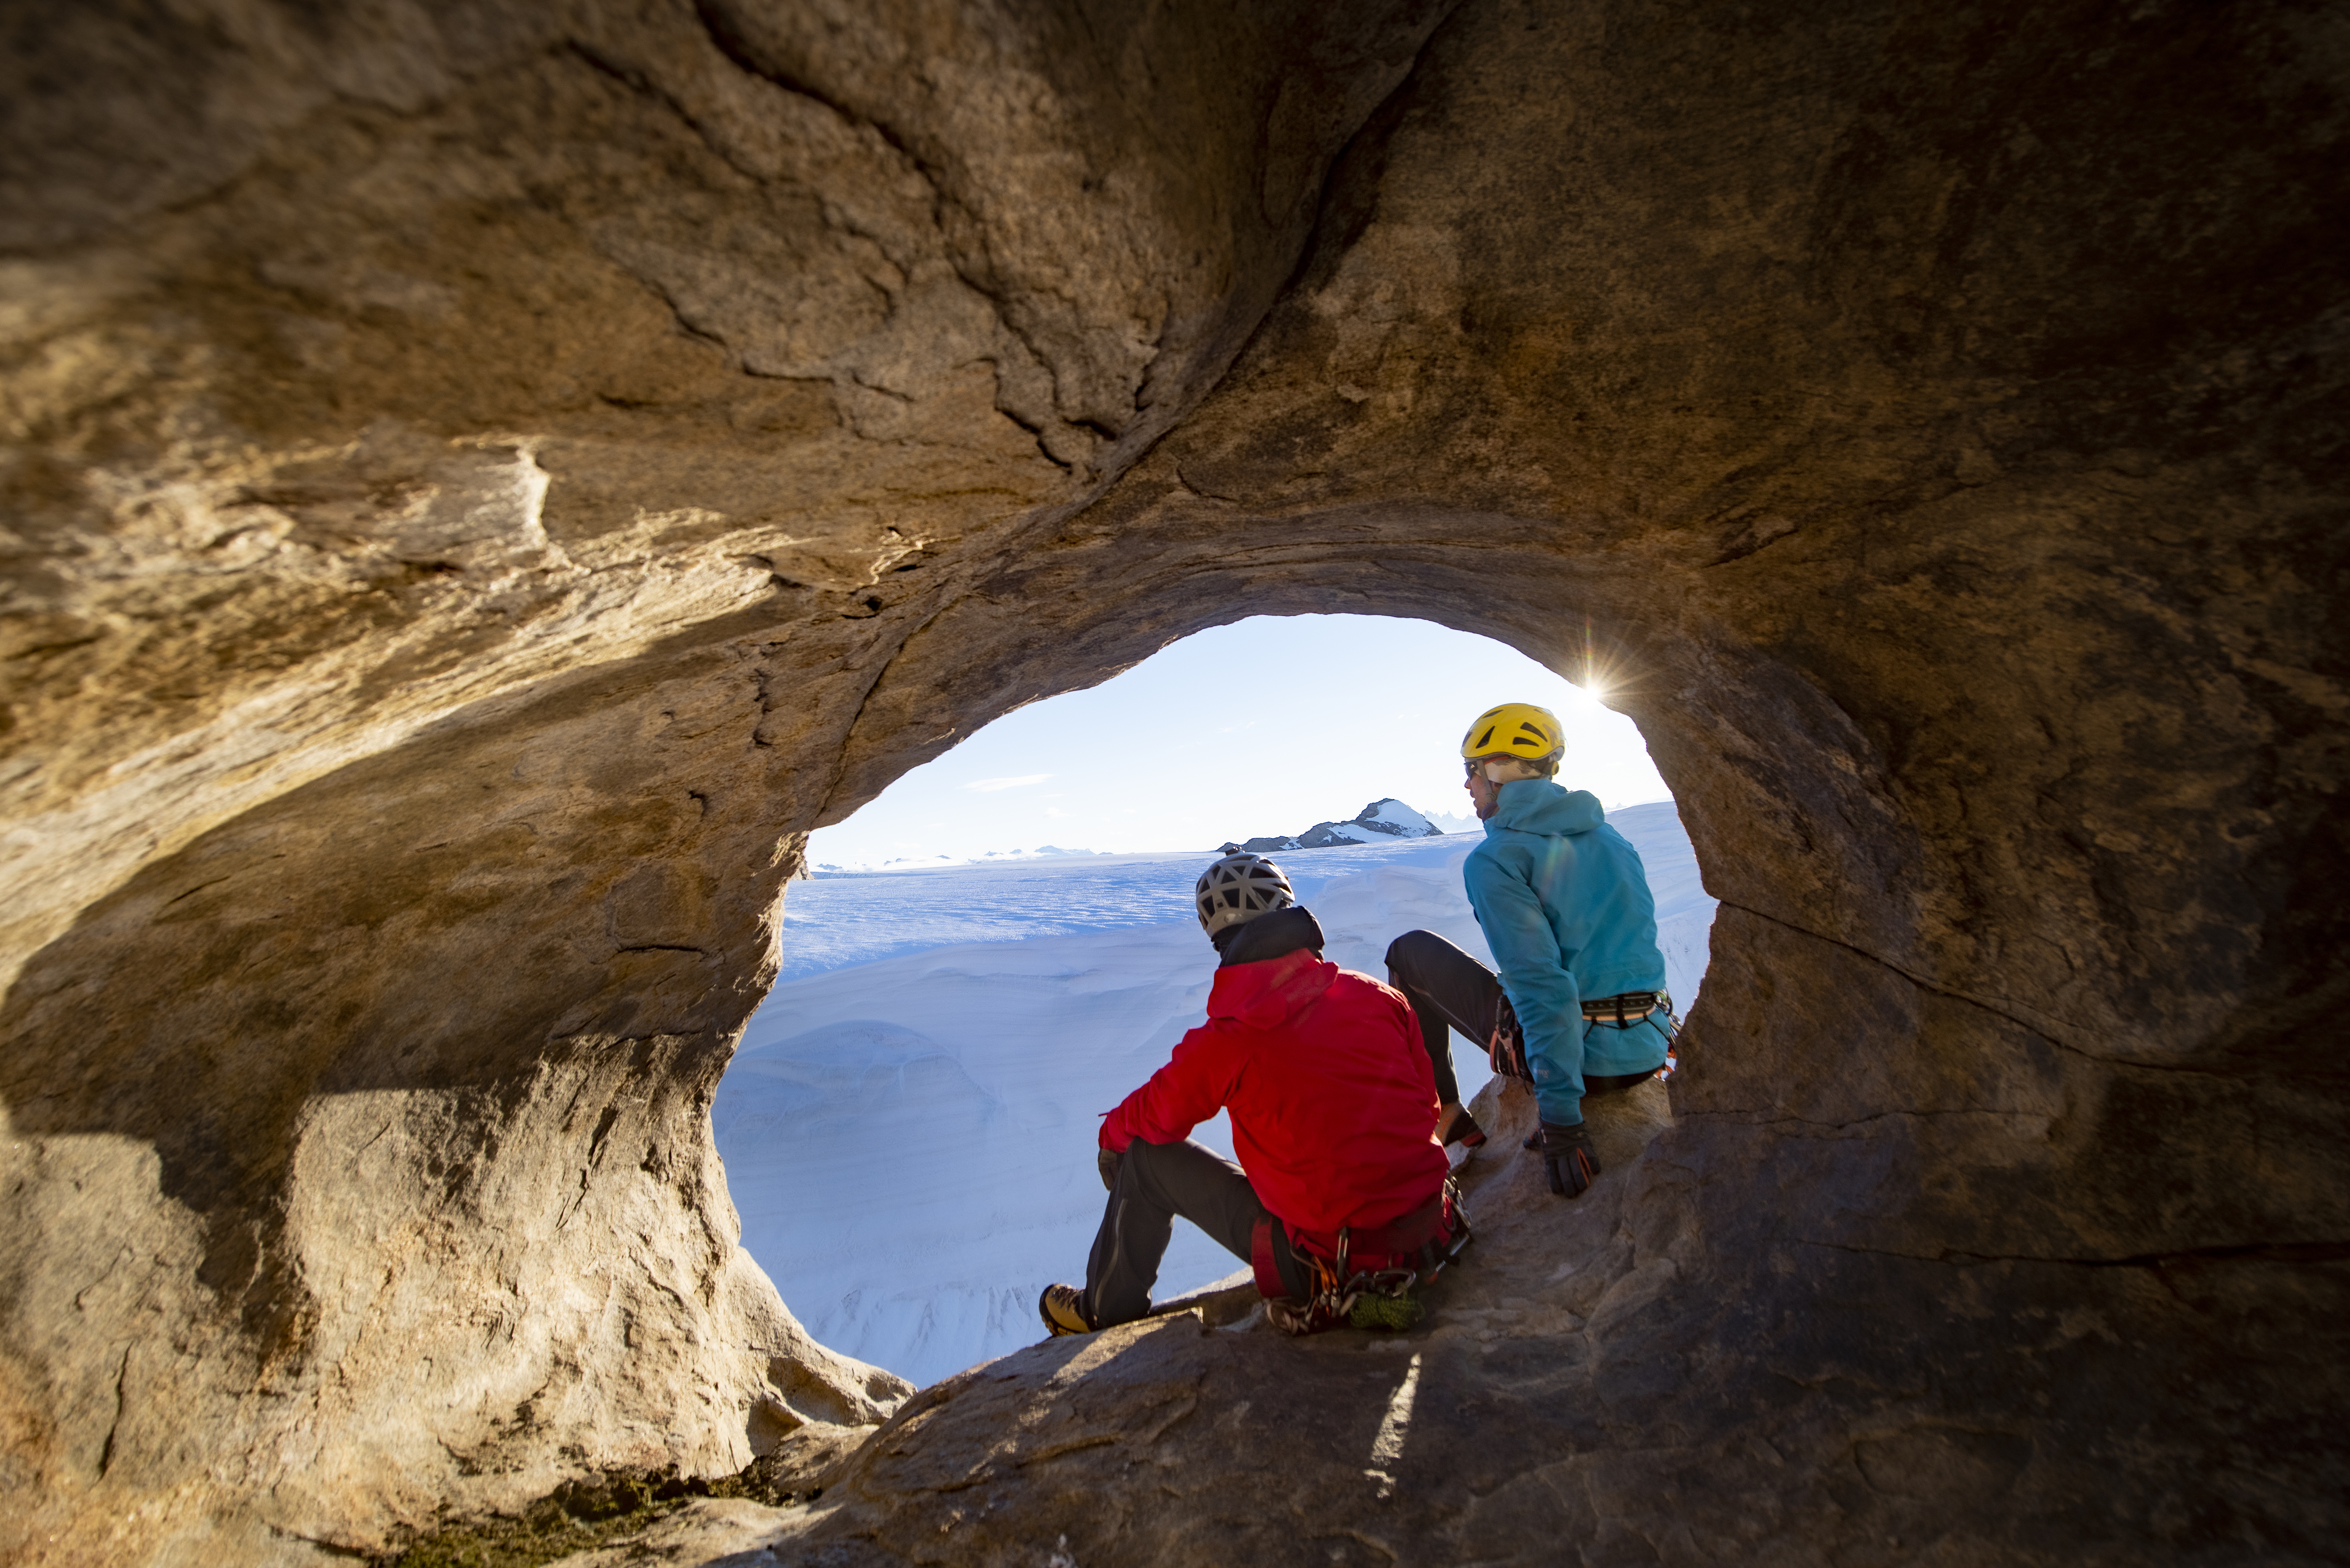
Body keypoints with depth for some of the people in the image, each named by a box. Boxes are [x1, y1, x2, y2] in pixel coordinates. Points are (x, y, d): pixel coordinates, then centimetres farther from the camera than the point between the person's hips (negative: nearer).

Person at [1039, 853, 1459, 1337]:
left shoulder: (1223, 1042, -17)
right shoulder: (1380, 995, -5)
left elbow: (1149, 1117, -1)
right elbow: (1427, 1102, 7)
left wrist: (1111, 1136, 23)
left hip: (1331, 1267, -5)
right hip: (1434, 1238, 5)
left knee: (1147, 1155, 9)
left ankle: (1108, 1308, 31)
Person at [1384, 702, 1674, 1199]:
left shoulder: (1494, 861, -14)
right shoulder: (1612, 838, 8)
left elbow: (1541, 985, -23)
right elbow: (1626, 947, 17)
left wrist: (1560, 1118, -21)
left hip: (1575, 1054, -7)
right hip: (1647, 1053, 7)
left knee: (1410, 952, 10)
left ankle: (1445, 1116, 13)